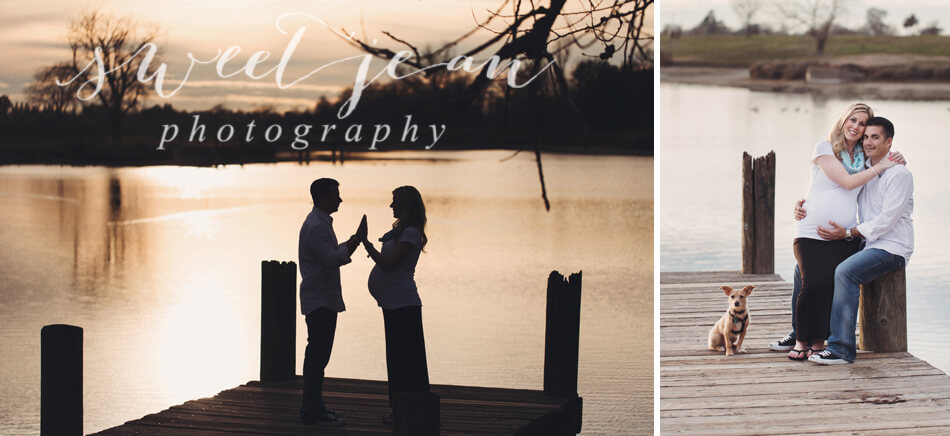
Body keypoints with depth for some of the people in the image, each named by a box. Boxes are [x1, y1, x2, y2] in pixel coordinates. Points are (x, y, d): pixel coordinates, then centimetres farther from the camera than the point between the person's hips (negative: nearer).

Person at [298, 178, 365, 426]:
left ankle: (314, 407, 19)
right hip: (319, 300, -11)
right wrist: (356, 241, -19)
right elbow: (331, 259, -23)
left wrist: (354, 241, 13)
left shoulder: (322, 223, 17)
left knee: (318, 354, 13)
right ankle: (312, 413, -6)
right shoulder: (315, 226, -17)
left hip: (324, 300, 11)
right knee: (317, 356, -8)